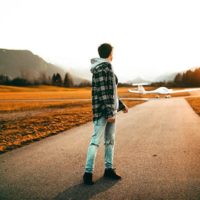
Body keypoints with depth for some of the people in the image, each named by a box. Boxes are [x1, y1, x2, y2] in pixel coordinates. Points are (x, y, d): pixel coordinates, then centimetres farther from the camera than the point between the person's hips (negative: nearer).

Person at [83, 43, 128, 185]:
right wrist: (109, 112, -22)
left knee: (110, 140, 12)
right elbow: (103, 92, -19)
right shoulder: (102, 68, -13)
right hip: (102, 110, -10)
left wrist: (121, 105, 29)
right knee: (96, 141, -7)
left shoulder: (108, 68, 17)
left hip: (111, 109, 10)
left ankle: (109, 169, 21)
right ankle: (88, 172, -1)